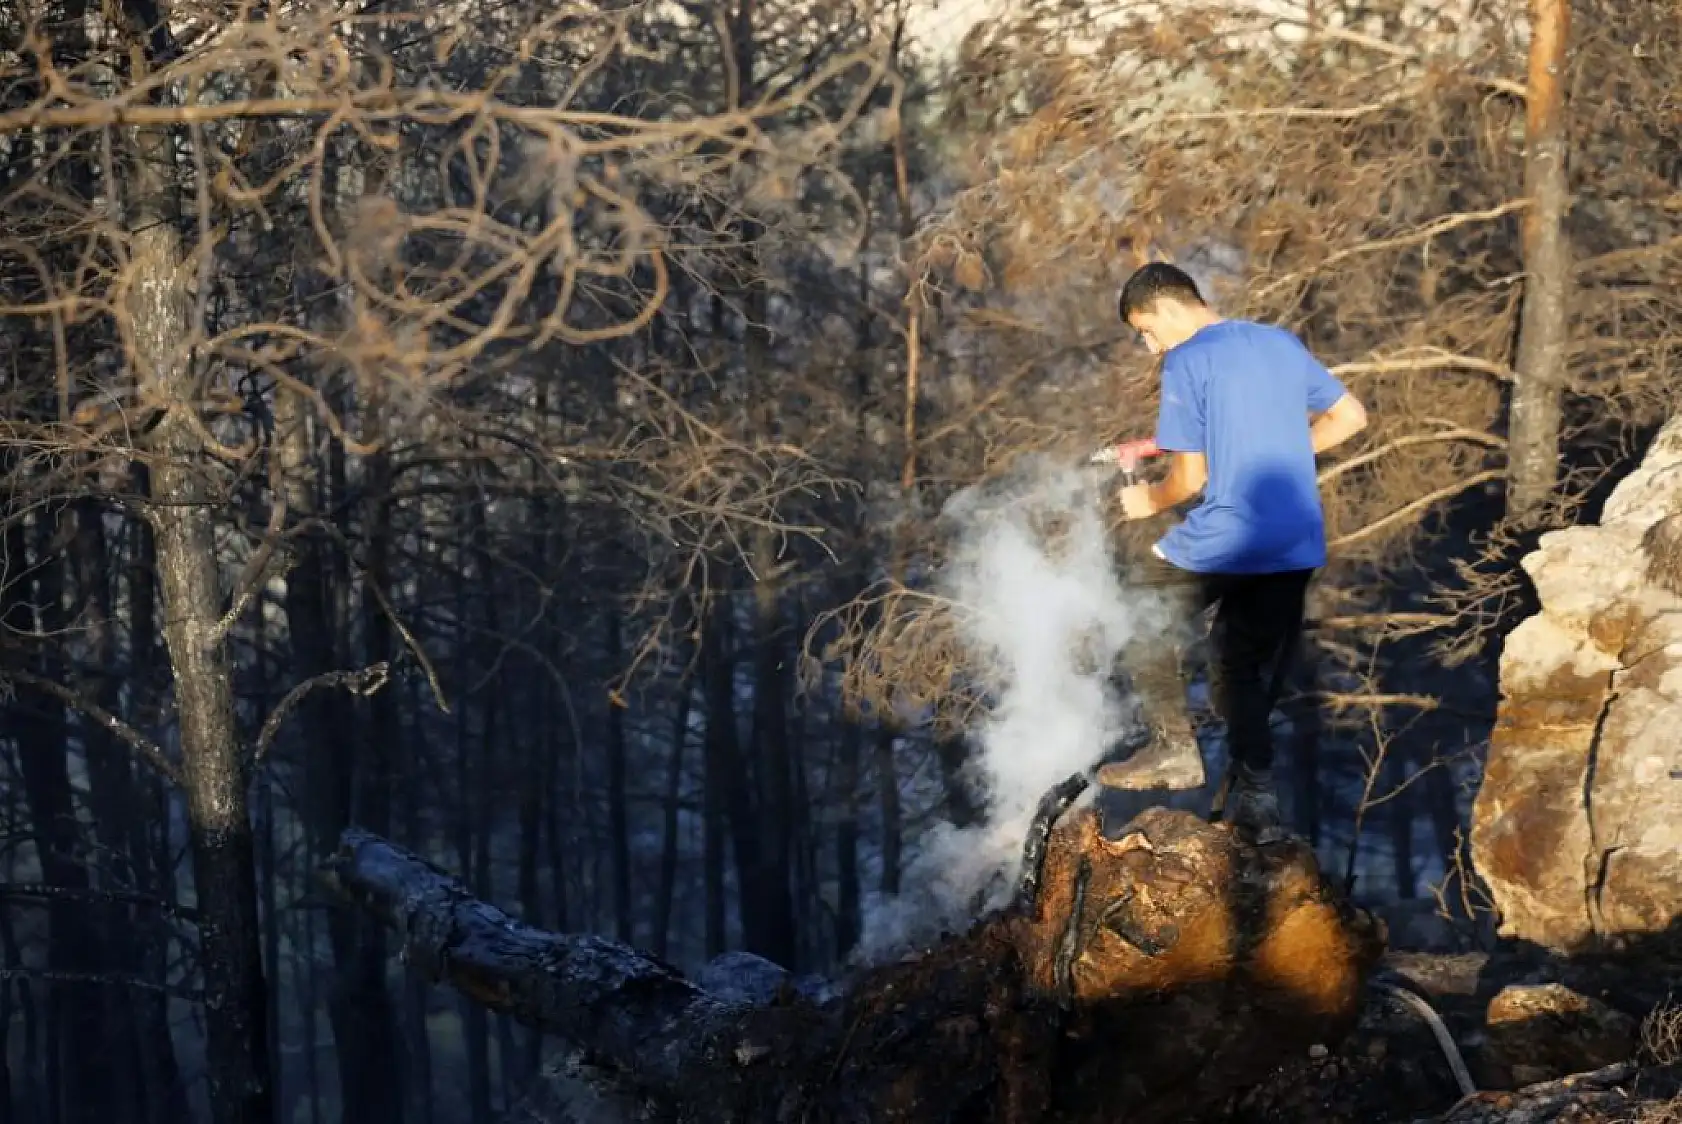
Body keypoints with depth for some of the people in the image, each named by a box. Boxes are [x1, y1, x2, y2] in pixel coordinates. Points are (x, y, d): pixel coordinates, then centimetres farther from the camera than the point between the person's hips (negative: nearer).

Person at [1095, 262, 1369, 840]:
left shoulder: (1186, 363, -9)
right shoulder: (1282, 343, 11)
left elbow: (1190, 477, -10)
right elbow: (1351, 416, 15)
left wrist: (1149, 502, 10)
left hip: (1224, 540, -6)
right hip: (1297, 547, 6)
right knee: (1246, 665, 17)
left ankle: (1175, 749, 12)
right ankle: (1254, 797, 9)